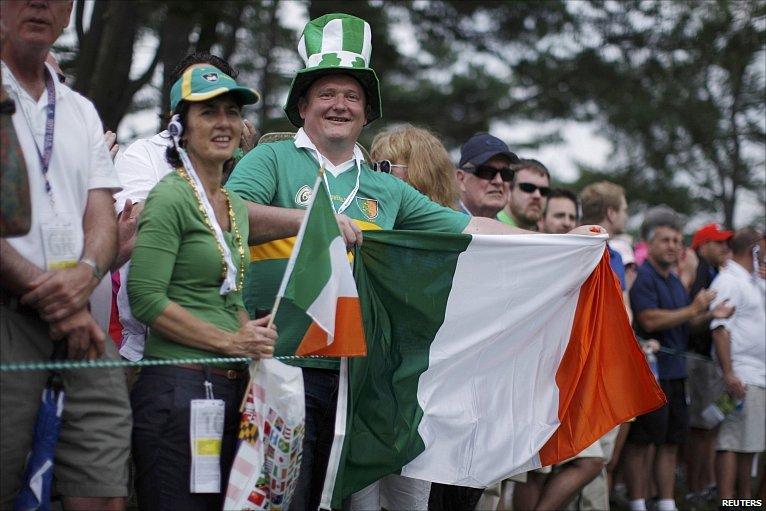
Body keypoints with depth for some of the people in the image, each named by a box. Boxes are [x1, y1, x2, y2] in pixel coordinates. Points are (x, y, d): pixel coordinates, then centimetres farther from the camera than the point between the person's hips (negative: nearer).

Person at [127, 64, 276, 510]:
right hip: (178, 385, -8)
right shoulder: (171, 197, -7)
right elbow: (146, 299, -15)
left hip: (232, 388, 8)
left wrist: (253, 334, 5)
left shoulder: (238, 207, 17)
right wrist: (231, 341, -13)